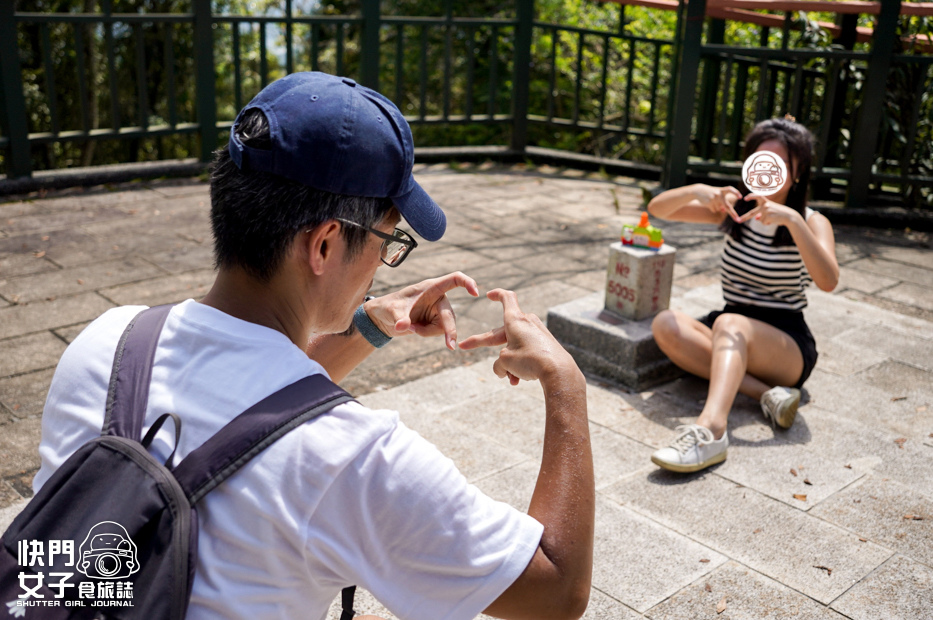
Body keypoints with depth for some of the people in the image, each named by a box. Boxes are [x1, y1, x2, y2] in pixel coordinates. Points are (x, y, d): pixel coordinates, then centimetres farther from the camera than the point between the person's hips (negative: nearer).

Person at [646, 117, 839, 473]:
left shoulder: (811, 222, -3)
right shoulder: (735, 210, 8)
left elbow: (828, 281, -24)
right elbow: (658, 208, 1)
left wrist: (792, 220, -34)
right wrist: (696, 191, -20)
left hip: (787, 344, -5)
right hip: (730, 334, 5)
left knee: (729, 324, -37)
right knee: (665, 325, -24)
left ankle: (711, 428, -62)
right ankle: (767, 394, -32)